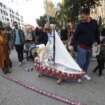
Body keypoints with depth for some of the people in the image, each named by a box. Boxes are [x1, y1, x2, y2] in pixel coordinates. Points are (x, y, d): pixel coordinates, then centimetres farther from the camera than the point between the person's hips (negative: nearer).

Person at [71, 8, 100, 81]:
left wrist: (98, 43, 10)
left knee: (87, 61, 15)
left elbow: (97, 34, 8)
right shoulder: (80, 25, -11)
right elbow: (75, 35, -7)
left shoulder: (94, 22, -1)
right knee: (81, 62, -4)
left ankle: (85, 73, 32)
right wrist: (72, 44, -14)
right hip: (81, 46, -4)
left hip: (90, 46, 4)